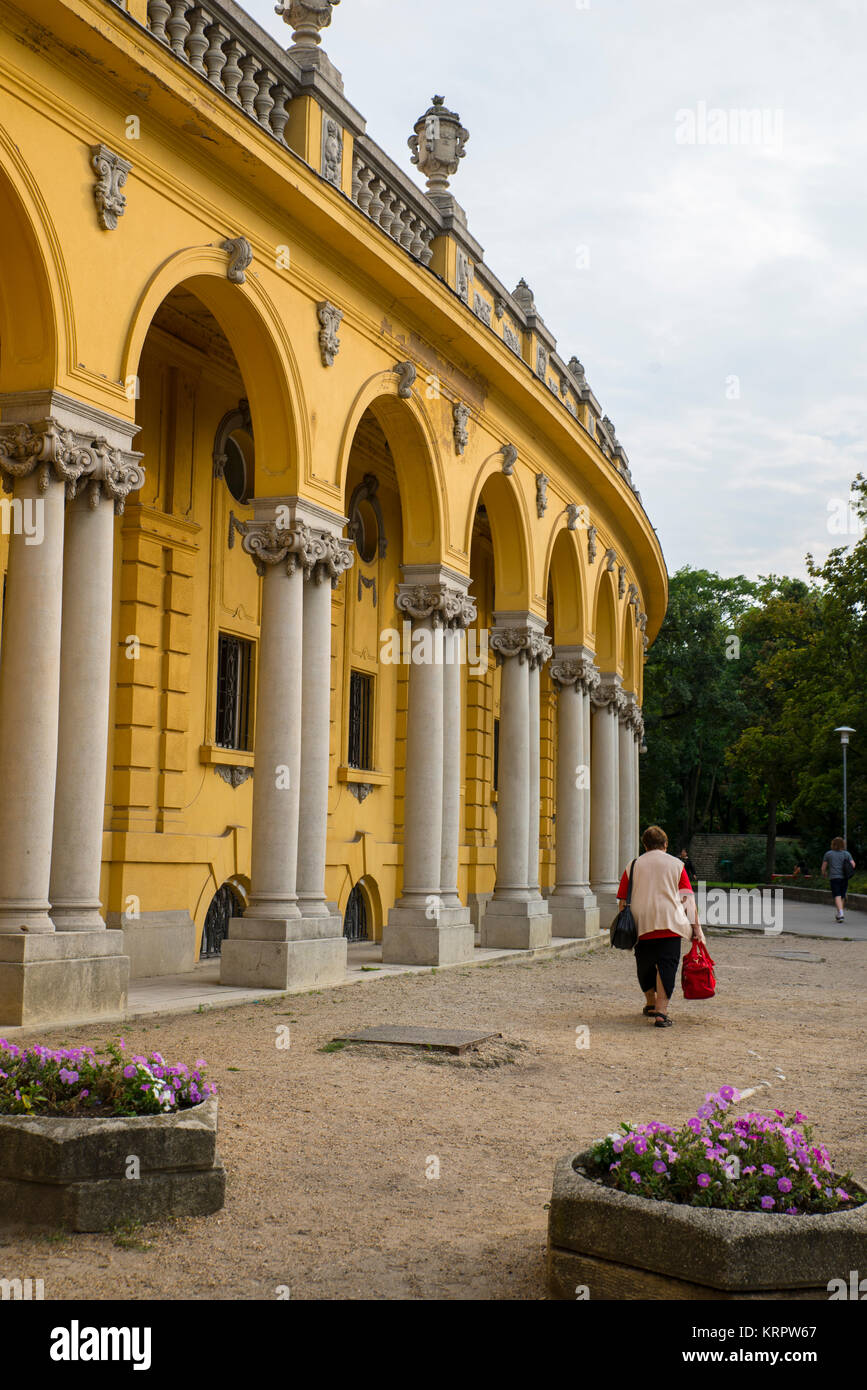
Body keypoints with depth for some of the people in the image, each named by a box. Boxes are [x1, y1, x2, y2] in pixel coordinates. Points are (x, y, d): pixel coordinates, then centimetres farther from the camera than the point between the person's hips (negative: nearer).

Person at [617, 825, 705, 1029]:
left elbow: (623, 899, 10)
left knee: (644, 965, 18)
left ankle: (651, 1004, 33)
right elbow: (688, 898, 2)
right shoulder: (676, 864, 8)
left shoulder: (633, 865, 10)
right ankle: (661, 1011, -17)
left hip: (641, 924, 2)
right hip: (669, 924, -2)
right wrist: (696, 927, 3)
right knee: (666, 965, -5)